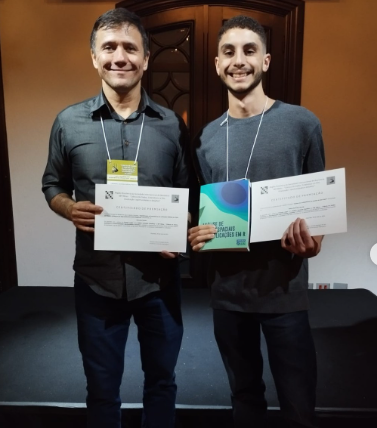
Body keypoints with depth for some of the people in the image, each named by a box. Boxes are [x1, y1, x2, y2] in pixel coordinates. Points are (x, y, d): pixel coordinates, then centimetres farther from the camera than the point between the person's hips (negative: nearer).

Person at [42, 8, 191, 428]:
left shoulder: (171, 124, -2)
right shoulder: (68, 122, -2)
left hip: (159, 277, 1)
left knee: (161, 378, 22)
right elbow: (52, 186, 8)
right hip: (96, 277, 0)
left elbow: (188, 194, 4)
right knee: (101, 386, 19)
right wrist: (71, 209, -14)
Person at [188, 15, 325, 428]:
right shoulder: (206, 137, 6)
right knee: (244, 394, 22)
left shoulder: (302, 124, -5)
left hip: (284, 289, -3)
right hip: (226, 289, 4)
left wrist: (311, 240, -20)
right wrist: (195, 233, -8)